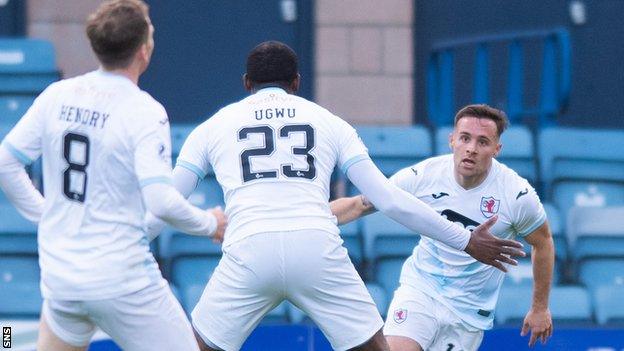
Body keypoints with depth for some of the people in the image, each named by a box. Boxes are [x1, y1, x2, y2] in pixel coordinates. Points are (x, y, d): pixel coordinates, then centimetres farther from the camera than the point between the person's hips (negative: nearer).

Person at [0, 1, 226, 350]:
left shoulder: (56, 95, 2)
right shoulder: (145, 112, -14)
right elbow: (161, 202, -21)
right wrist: (210, 223, -4)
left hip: (59, 277, 6)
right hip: (122, 280, -6)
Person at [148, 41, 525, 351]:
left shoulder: (212, 127, 20)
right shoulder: (329, 122, 21)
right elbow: (389, 199, 16)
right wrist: (465, 241, 22)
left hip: (248, 253, 0)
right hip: (318, 249, 1)